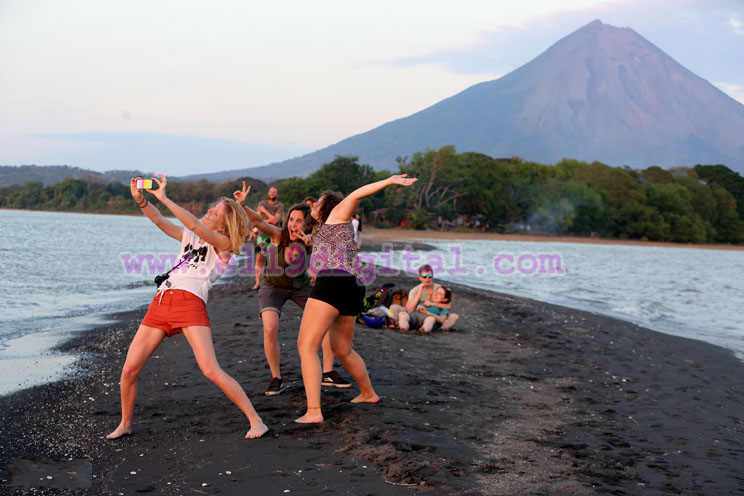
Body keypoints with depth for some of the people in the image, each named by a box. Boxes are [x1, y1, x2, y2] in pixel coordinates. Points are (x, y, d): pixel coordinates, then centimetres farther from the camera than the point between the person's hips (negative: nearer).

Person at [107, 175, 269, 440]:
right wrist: (140, 200, -2)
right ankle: (125, 424, 24)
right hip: (161, 302, 7)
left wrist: (164, 198, -9)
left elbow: (194, 225, -11)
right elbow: (160, 222, 14)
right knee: (129, 369, 3)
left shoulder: (224, 244, 3)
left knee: (211, 371, -18)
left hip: (190, 301, -7)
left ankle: (256, 421, -9)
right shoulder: (190, 237, 24)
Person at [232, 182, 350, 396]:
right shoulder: (279, 235, -27)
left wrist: (311, 241, -62)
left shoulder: (310, 240, -22)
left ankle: (328, 373, 7)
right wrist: (242, 205, -59)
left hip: (300, 285, 3)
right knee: (270, 329, -24)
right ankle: (276, 379, -4)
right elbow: (259, 222, -41)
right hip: (273, 286, -3)